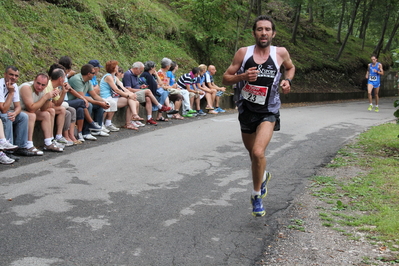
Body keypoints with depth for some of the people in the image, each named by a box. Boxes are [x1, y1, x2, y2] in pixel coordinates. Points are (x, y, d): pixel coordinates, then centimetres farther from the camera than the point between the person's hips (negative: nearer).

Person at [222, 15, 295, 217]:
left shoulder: (280, 53, -5)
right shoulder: (243, 53, -6)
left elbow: (290, 67, 17)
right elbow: (226, 79, -3)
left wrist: (287, 80, -4)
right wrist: (242, 76, -22)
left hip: (269, 112, -2)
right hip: (247, 110, 2)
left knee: (258, 152, -22)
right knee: (254, 155, 18)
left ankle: (257, 196, -1)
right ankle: (263, 176, 52)